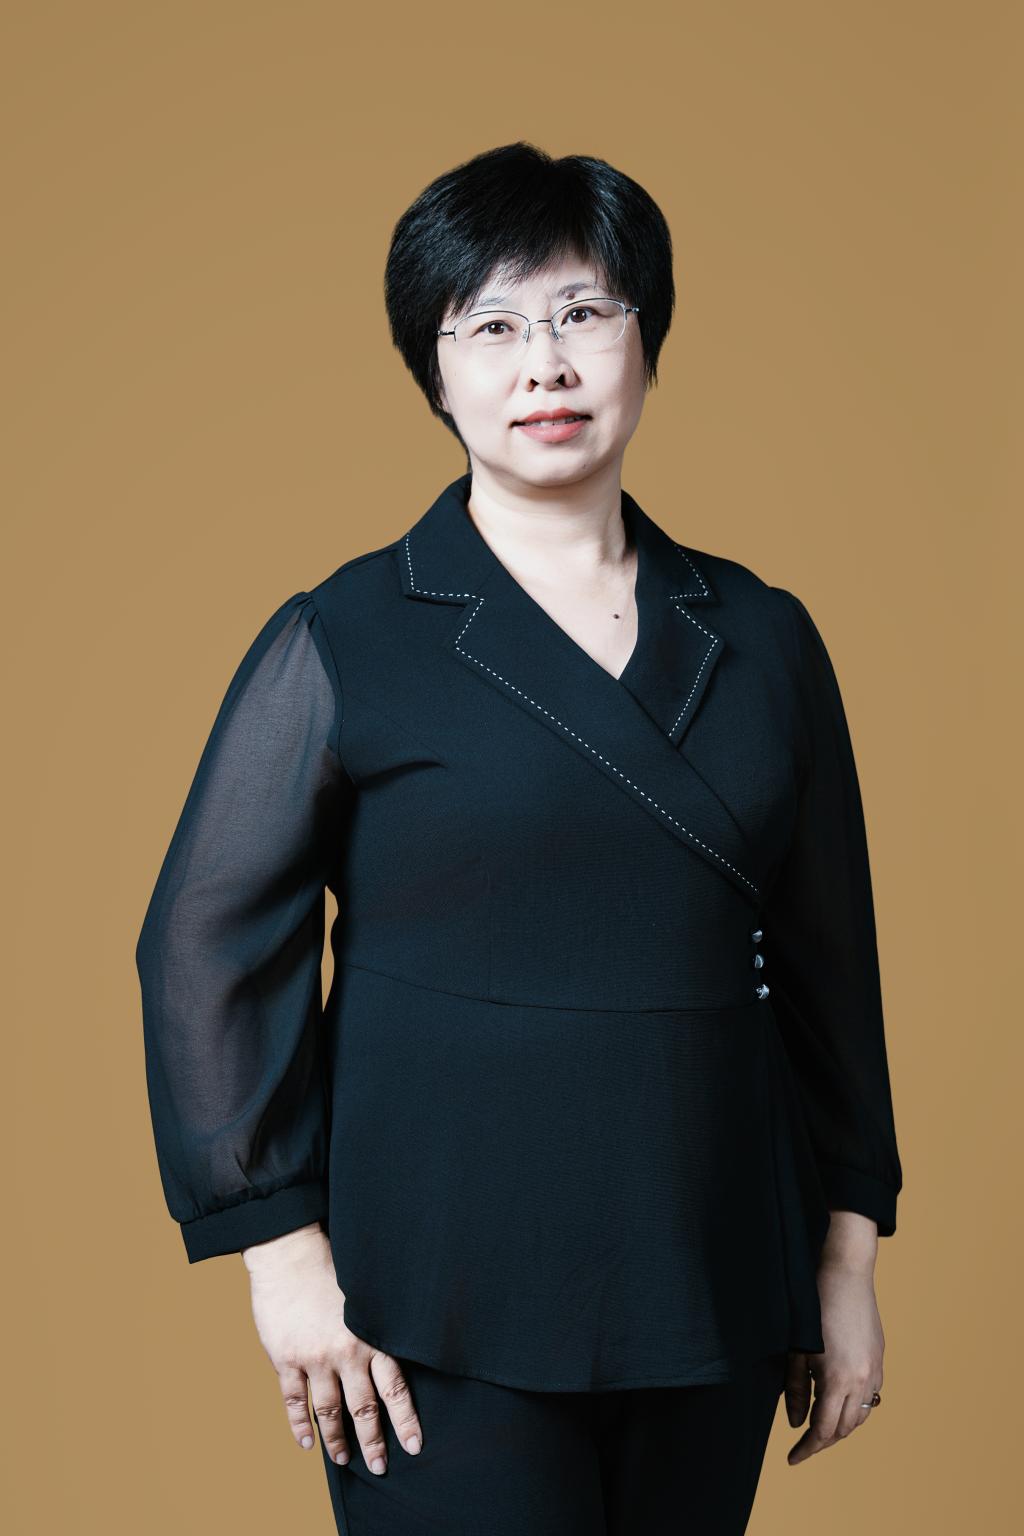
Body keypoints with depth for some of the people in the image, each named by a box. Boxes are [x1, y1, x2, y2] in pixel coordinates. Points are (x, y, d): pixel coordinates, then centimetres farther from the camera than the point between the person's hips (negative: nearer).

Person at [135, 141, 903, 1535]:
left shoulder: (760, 639, 7)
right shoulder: (342, 642, -4)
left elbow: (827, 954, 12)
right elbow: (206, 948, -4)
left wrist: (848, 1259, 11)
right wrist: (284, 1255, -8)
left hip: (712, 1312, 4)